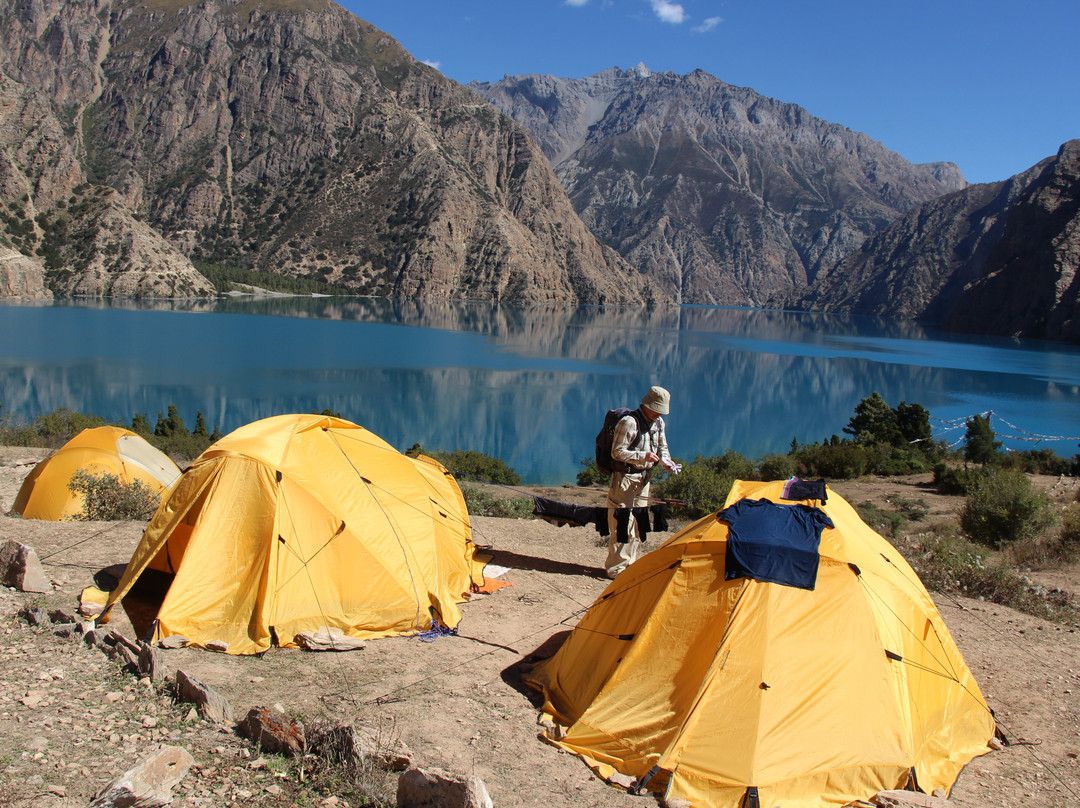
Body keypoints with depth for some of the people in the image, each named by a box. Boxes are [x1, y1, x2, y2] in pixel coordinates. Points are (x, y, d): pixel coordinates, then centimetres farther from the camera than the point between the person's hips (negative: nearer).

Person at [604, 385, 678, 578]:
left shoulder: (658, 423, 8)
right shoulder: (629, 422, -17)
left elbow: (662, 448, 18)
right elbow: (617, 452, -17)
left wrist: (667, 462, -2)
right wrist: (643, 456, -24)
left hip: (644, 477, 8)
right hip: (625, 477, -8)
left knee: (639, 524, 12)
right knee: (622, 524, -8)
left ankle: (631, 564, 22)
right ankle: (617, 568, -1)